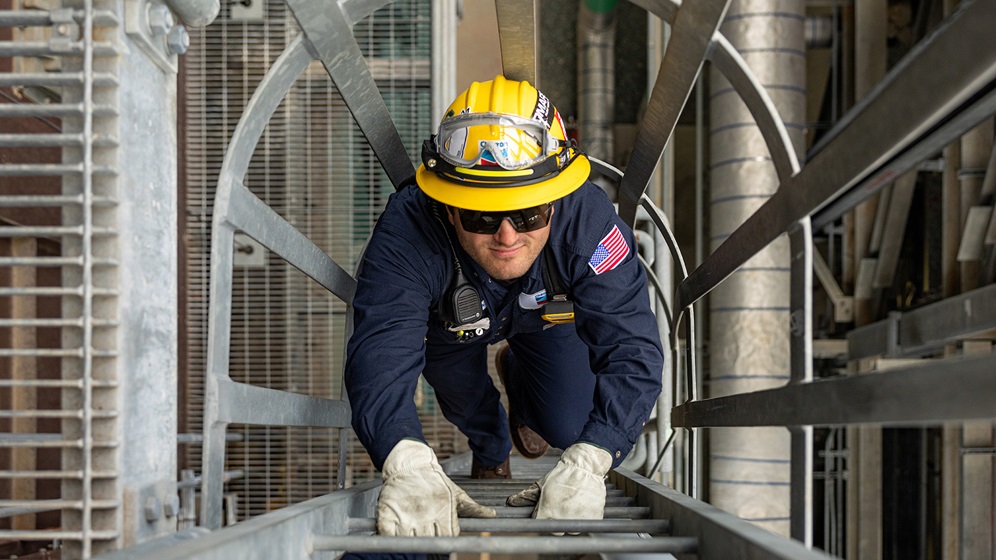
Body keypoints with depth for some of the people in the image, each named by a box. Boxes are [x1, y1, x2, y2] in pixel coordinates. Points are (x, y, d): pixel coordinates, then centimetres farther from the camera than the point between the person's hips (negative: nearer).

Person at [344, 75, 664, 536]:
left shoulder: (587, 220, -42)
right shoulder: (407, 233, -45)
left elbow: (632, 351, -45)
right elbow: (379, 355, -56)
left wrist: (586, 463, -61)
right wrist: (410, 464, -76)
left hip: (548, 312, 0)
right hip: (450, 322, 0)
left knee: (569, 428, -3)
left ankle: (521, 380, 32)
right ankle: (489, 450, 42)